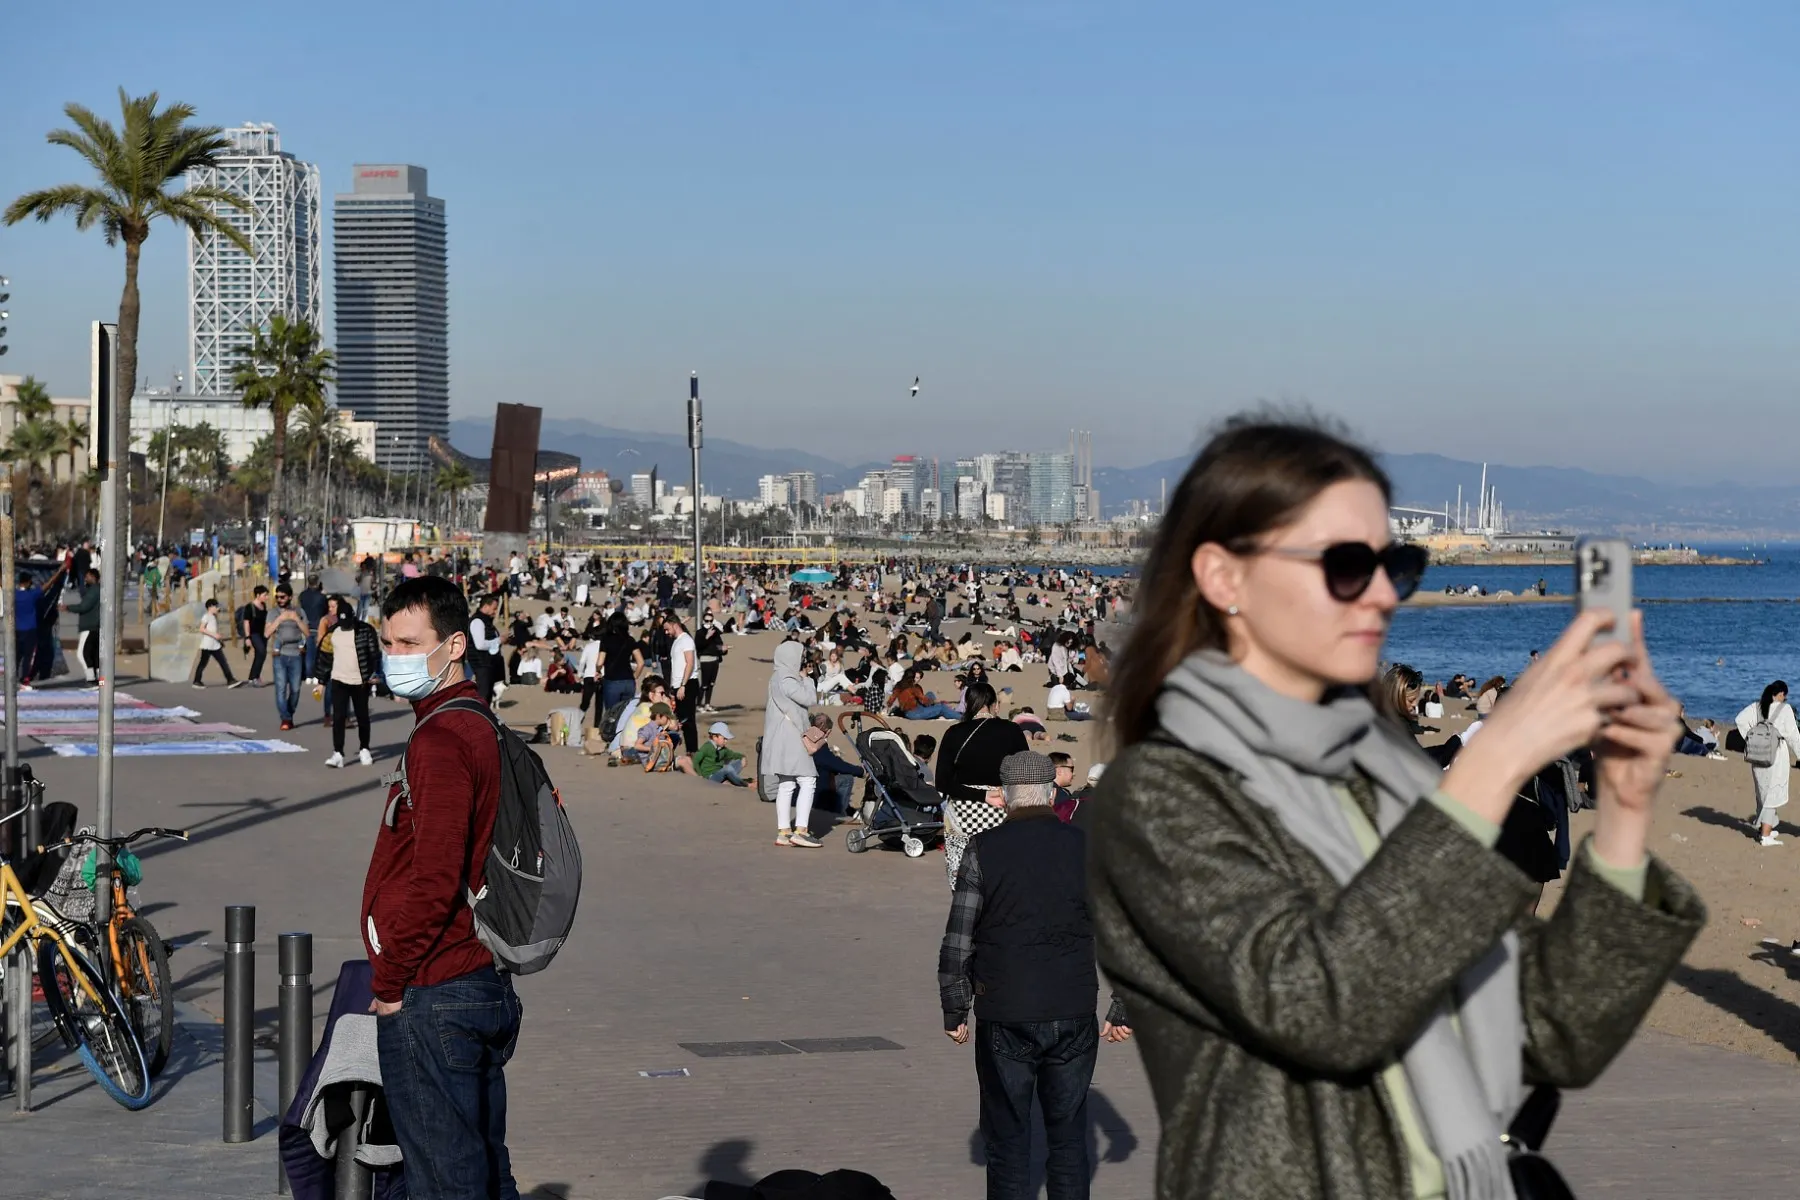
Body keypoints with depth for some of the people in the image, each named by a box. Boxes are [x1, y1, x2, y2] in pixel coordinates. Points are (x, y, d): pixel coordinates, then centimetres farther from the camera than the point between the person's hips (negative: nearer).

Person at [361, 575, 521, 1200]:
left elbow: (432, 882, -23)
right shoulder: (484, 728, 13)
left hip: (431, 998, -10)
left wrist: (388, 980, -12)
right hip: (489, 984, 10)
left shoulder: (439, 739, -17)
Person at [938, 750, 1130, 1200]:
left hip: (1004, 1019, -2)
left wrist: (954, 1012, 6)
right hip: (1075, 1018, 2)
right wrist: (1121, 1012, 11)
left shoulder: (983, 851, -5)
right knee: (1068, 1138, 12)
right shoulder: (1088, 848, 1)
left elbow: (957, 944, -5)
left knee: (1008, 1142, 7)